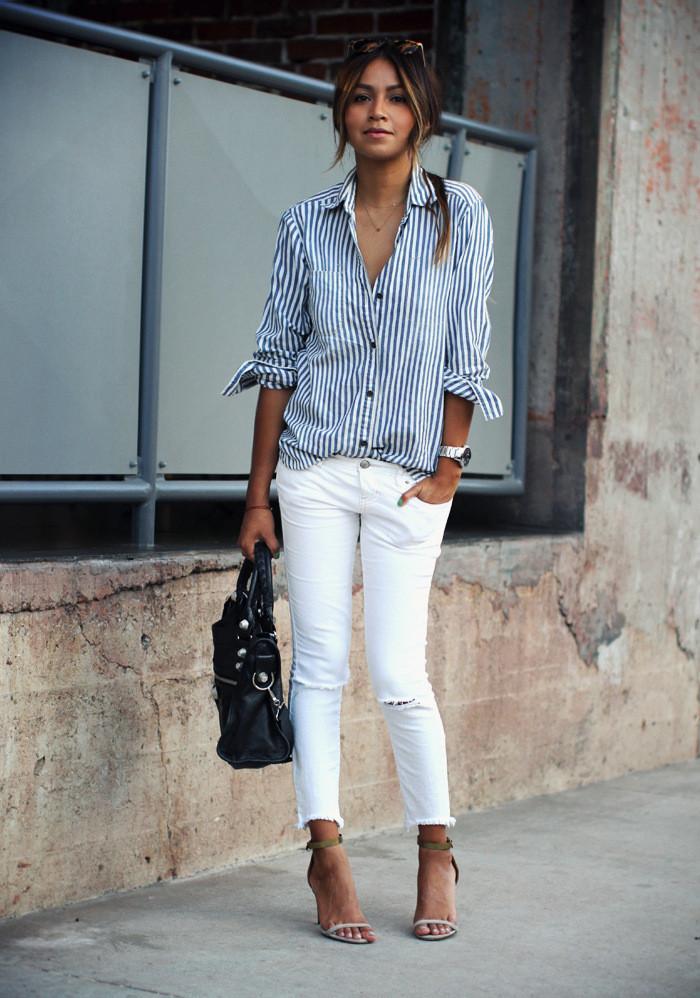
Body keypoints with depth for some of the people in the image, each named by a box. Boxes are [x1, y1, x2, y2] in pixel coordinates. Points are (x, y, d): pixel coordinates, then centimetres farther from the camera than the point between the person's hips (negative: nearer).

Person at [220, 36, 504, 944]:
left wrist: (449, 467, -2)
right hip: (314, 468, 2)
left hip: (408, 477, -2)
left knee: (399, 675, -4)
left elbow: (465, 353, 1)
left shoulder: (461, 215, 1)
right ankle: (327, 855, 6)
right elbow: (279, 356, 6)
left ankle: (436, 852, 15)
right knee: (320, 665, -1)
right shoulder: (305, 224, 5)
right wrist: (258, 493, 4)